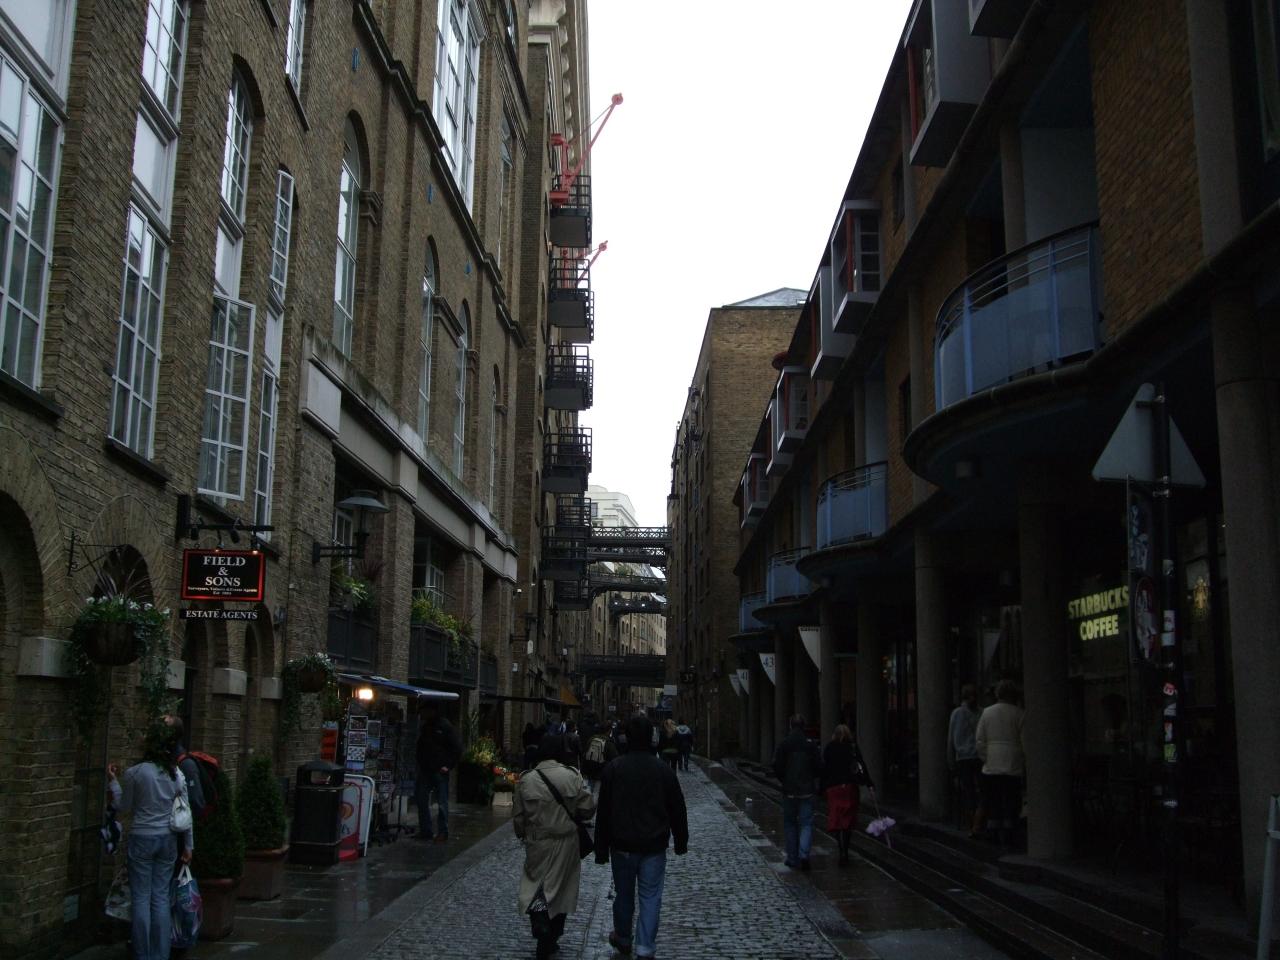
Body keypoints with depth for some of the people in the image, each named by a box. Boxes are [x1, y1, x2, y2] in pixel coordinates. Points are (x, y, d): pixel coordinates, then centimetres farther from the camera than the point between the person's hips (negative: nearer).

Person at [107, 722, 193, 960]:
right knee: (161, 898, 9)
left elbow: (124, 807, 3)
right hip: (168, 840, 3)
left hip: (142, 839, -3)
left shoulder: (134, 773, -10)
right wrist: (188, 845, 10)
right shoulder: (177, 775, 0)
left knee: (141, 898, 5)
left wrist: (113, 781, 13)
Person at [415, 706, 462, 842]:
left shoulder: (445, 726, -8)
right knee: (421, 800, 8)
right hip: (424, 770, 7)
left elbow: (457, 748, -8)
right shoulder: (424, 727, 11)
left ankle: (442, 832, 4)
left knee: (442, 803, -2)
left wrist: (448, 766, -12)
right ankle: (425, 831, 17)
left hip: (440, 771, -6)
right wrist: (419, 764, 8)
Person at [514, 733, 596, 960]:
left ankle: (542, 931, -19)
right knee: (562, 889, 16)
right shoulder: (572, 776, -12)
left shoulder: (527, 780, -8)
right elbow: (587, 808, -11)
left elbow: (518, 816, 0)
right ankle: (553, 939, 28)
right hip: (566, 844, 1)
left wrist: (523, 835, 20)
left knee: (537, 889, 6)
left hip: (538, 845, -1)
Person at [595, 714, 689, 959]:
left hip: (622, 845, 1)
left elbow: (603, 812, -2)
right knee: (650, 897, 4)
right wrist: (681, 842, 17)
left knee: (624, 894, 16)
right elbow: (677, 810, 4)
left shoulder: (613, 769, -5)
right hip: (654, 846, -1)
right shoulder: (663, 770, -4)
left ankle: (623, 939, 34)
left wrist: (601, 850, 5)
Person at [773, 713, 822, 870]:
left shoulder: (783, 744, -5)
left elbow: (777, 767, -8)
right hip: (807, 791, 0)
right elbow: (819, 768, -3)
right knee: (806, 823, 3)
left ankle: (793, 859, 13)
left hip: (789, 791, 0)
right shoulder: (811, 744, -3)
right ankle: (804, 854, -16)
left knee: (790, 824, 12)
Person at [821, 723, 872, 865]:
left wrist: (822, 788, 3)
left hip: (833, 787, -1)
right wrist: (869, 783, 0)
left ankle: (843, 852, -12)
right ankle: (845, 851, 11)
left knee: (836, 820, 0)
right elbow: (862, 765, -3)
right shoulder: (853, 747, 2)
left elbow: (824, 769, -1)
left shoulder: (828, 749, 1)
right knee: (848, 820, 11)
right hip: (850, 786, 1)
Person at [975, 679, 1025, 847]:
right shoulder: (1018, 714, -3)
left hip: (991, 766, 2)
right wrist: (1025, 764, 5)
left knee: (993, 802, 8)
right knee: (1010, 803, 2)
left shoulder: (987, 712, 5)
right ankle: (1006, 836, 0)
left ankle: (996, 834, 9)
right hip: (1012, 767, -2)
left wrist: (985, 759, 9)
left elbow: (979, 739, 3)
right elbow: (1024, 741, -4)